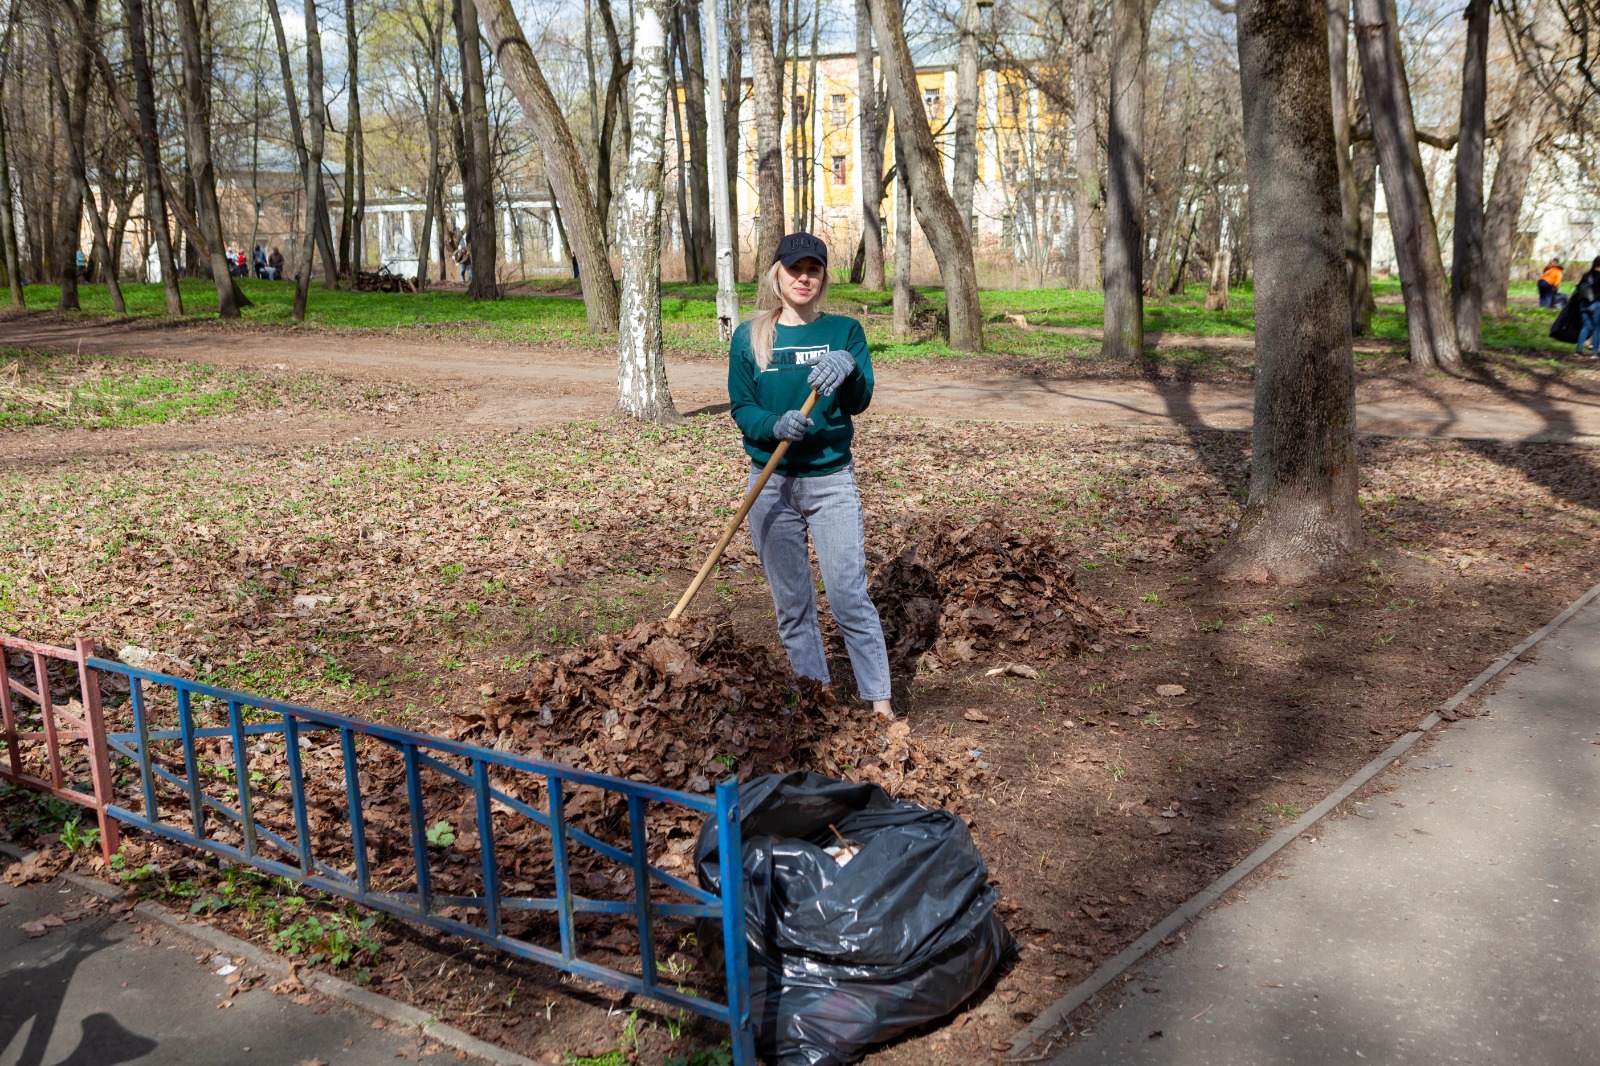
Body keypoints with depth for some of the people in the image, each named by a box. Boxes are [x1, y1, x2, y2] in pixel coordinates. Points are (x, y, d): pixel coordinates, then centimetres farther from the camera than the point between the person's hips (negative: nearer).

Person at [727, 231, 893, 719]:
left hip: (831, 481, -2)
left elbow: (859, 402, -10)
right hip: (771, 485, 2)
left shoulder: (844, 331, 1)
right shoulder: (749, 337, 4)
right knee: (791, 604, 9)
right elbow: (740, 408, 0)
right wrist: (775, 425, -21)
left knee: (849, 597, -8)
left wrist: (847, 370, -33)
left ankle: (879, 703, 1)